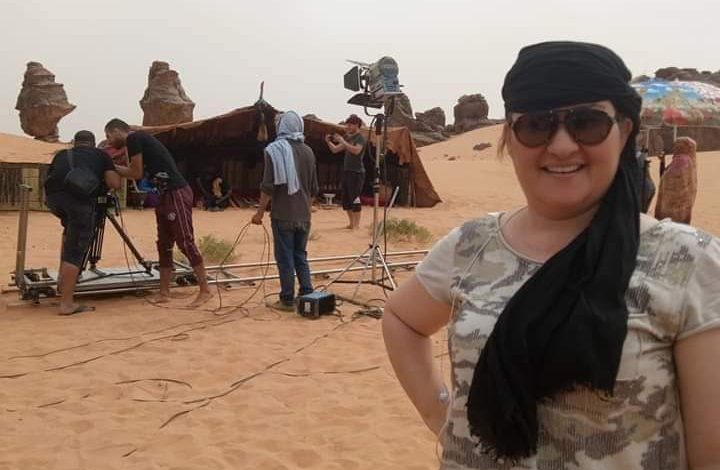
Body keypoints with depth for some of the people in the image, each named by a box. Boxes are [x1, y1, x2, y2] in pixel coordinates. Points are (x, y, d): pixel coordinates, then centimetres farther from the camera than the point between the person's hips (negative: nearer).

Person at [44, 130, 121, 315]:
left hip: (53, 196, 4)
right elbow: (115, 184, 13)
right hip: (81, 197, -4)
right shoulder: (101, 155, 26)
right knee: (75, 251, 1)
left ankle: (63, 275, 27)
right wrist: (108, 175, 34)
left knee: (70, 228, 33)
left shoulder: (62, 154, 35)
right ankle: (67, 303, 0)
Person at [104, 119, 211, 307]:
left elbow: (137, 173, -8)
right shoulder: (139, 140, 21)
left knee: (185, 242, -9)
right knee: (164, 244, 10)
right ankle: (164, 293, 15)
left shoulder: (133, 138, -6)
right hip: (164, 196, 10)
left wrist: (112, 168, 6)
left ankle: (205, 290, -5)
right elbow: (140, 172, 18)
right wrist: (115, 167, 15)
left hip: (176, 194, -10)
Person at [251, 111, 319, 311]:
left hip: (282, 215, -5)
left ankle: (287, 300, 8)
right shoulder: (308, 151, 6)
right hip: (303, 216, 5)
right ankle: (307, 295, 16)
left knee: (285, 258, 3)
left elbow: (268, 187, -13)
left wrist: (260, 212, -4)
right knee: (301, 255, 16)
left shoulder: (275, 150, -10)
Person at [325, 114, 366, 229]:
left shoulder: (360, 138, -6)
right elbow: (335, 150, 17)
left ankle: (357, 224, -7)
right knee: (345, 199, 10)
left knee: (355, 198, -10)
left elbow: (356, 150, -25)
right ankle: (351, 223, 19)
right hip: (346, 171, 8)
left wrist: (342, 141, -26)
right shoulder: (348, 138, 17)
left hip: (357, 172, -8)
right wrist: (329, 142, -2)